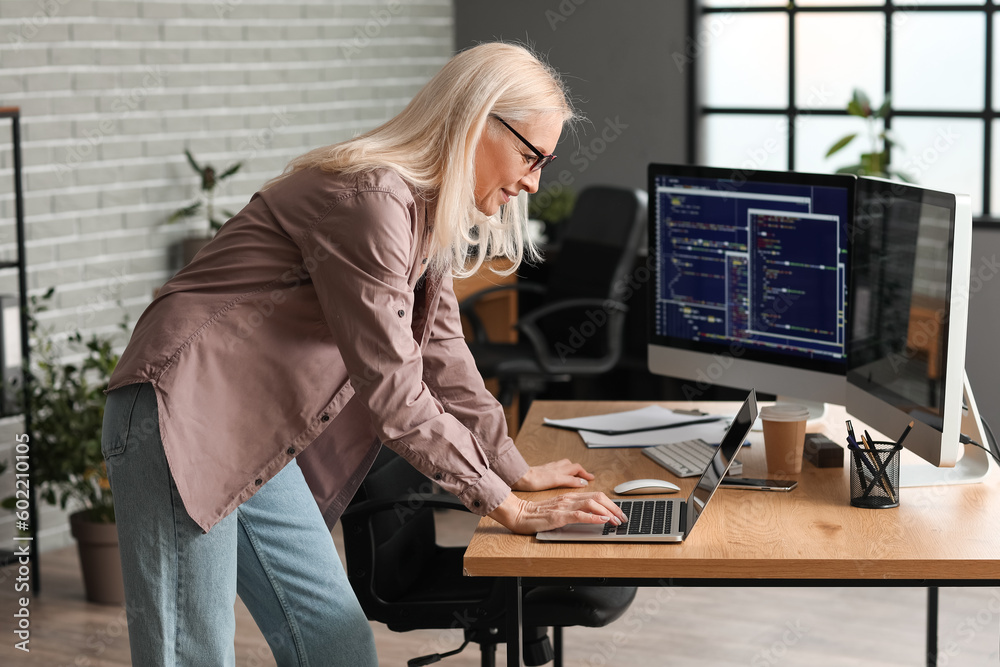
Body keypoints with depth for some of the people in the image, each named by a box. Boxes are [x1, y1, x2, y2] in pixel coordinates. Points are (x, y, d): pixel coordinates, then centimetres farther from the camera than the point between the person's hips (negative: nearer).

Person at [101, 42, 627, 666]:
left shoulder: (427, 214, 11)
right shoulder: (372, 198, -20)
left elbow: (444, 359, 20)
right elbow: (393, 389, -21)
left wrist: (516, 470, 24)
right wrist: (508, 508, -15)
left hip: (257, 440, 10)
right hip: (183, 413, -10)